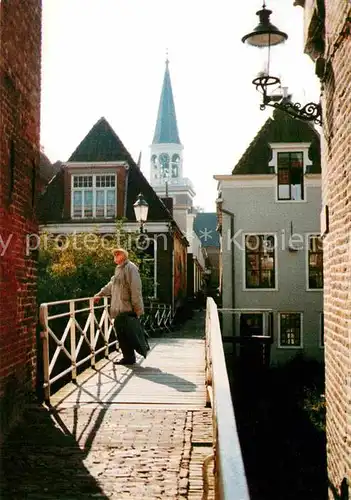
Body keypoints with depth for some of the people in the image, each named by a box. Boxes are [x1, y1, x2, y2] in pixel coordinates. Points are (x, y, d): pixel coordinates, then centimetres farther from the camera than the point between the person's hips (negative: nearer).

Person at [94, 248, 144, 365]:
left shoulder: (130, 268, -12)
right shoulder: (119, 269, 19)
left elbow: (135, 289, -17)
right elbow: (111, 285, 31)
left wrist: (137, 308, -19)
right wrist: (100, 294, 28)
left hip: (127, 308, -9)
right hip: (119, 308, 9)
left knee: (123, 333, -5)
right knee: (121, 333, 11)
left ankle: (129, 357, 4)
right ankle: (128, 357, 20)